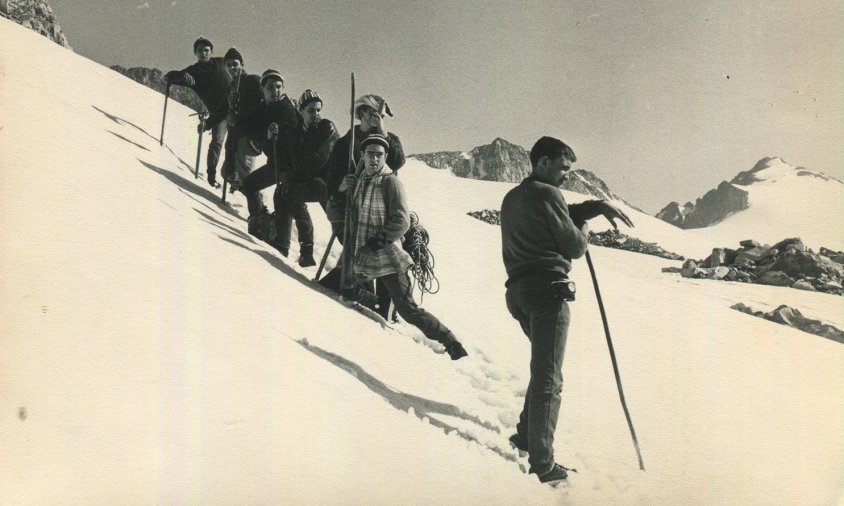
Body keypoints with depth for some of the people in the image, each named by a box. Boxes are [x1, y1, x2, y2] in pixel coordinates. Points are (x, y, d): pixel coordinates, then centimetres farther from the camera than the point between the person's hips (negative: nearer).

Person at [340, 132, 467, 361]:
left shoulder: (390, 182, -8)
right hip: (358, 260, 7)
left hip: (386, 257, -7)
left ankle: (452, 344, 3)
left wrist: (375, 245, -21)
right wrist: (340, 191, 0)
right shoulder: (356, 182, 11)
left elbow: (402, 222, -15)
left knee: (409, 310, -8)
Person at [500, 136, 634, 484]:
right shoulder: (547, 194, -7)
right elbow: (574, 246, -5)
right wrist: (585, 227, 15)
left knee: (542, 367, 24)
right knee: (548, 377, -8)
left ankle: (527, 435, 28)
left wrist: (598, 206, 11)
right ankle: (542, 464, -8)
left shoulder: (512, 198, 20)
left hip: (518, 291, 9)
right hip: (548, 290, -9)